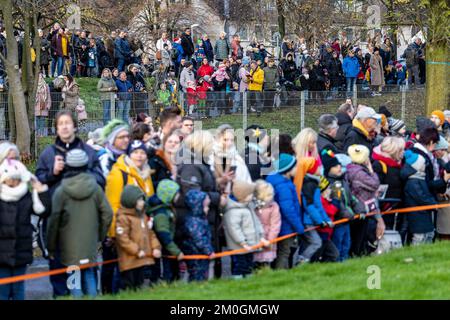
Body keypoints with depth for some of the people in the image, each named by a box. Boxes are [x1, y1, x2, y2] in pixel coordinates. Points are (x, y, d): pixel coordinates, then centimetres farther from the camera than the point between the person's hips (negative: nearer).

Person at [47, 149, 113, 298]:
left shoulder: (61, 191, -9)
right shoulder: (95, 188, -2)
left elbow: (53, 220, -8)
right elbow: (107, 214, 0)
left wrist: (51, 247, 1)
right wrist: (100, 235, 15)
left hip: (69, 247, -3)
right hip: (90, 246, 3)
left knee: (75, 281, 1)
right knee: (89, 276, 14)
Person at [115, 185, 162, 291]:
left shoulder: (143, 216, 15)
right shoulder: (123, 218, -12)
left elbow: (150, 233, 19)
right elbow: (123, 239, -19)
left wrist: (156, 247, 3)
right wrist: (136, 251, -19)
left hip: (142, 259, 8)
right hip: (129, 261, -8)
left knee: (139, 284, 14)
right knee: (129, 285, -5)